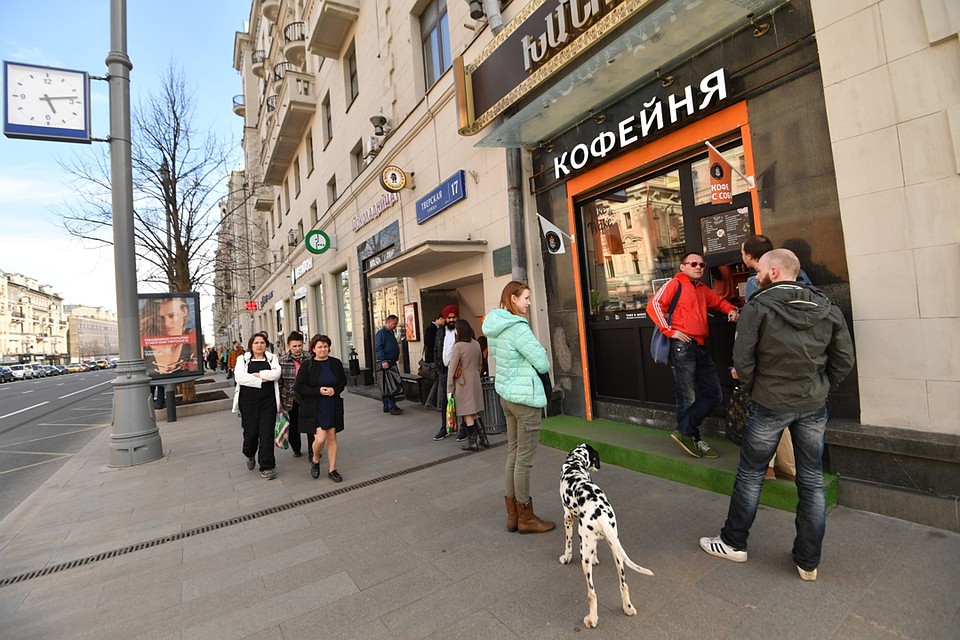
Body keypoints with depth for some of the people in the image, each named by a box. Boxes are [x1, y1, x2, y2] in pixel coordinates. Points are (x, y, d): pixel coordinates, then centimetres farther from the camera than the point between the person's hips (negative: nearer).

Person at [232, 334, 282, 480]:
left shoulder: (272, 358, 8)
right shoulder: (242, 359, 6)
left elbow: (276, 374, -9)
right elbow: (240, 377, -10)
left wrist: (256, 374, -12)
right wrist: (262, 380, -12)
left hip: (268, 401, 0)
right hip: (248, 401, 0)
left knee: (266, 433, -2)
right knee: (250, 431, 5)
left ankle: (267, 467, 6)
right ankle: (250, 455, 38)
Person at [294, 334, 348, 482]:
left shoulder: (336, 363, 1)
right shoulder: (307, 365, -8)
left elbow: (343, 381, 10)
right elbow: (298, 387, -8)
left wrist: (335, 390, -10)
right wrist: (318, 391, -19)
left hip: (333, 407, 3)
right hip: (315, 408, -3)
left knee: (332, 437, 8)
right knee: (320, 438, -10)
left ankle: (332, 470, 22)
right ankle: (315, 460, 24)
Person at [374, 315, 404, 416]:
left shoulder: (391, 333, 20)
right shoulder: (381, 333, -8)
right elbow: (378, 348, -17)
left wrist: (396, 357, 18)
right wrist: (384, 361, -23)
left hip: (392, 363, 10)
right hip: (385, 364, -9)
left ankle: (387, 406, 17)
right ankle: (391, 407, -7)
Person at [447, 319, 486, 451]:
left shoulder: (458, 346, -16)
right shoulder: (476, 344, 2)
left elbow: (452, 368, -14)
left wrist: (449, 388, -8)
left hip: (463, 383, -6)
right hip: (475, 381, 6)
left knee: (467, 414, 3)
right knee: (475, 412, 16)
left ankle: (472, 442, 7)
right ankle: (482, 437, 18)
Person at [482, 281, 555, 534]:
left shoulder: (494, 328, 7)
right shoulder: (518, 328, -20)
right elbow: (543, 364, -17)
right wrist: (541, 353, 5)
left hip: (506, 395, 9)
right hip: (525, 397, -9)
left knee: (512, 454, 17)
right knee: (524, 459, 3)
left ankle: (512, 515, 29)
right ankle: (526, 518, 19)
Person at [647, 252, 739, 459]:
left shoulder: (703, 289, 20)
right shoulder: (676, 284, -2)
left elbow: (718, 301, 38)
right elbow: (654, 305, -12)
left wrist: (731, 310, 16)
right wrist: (669, 331, -16)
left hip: (700, 347, 8)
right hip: (683, 346, -8)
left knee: (714, 395, 10)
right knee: (688, 398, 0)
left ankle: (684, 432, 13)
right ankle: (693, 439, 15)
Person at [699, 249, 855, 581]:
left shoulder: (758, 307, -13)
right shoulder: (827, 309, 1)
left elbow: (743, 360, -15)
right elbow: (844, 360, 3)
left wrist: (752, 388, 2)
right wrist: (821, 389, 14)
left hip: (770, 405, -4)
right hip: (814, 407, 4)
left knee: (750, 475, 11)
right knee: (812, 481, 15)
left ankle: (733, 543, 27)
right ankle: (808, 562, 26)